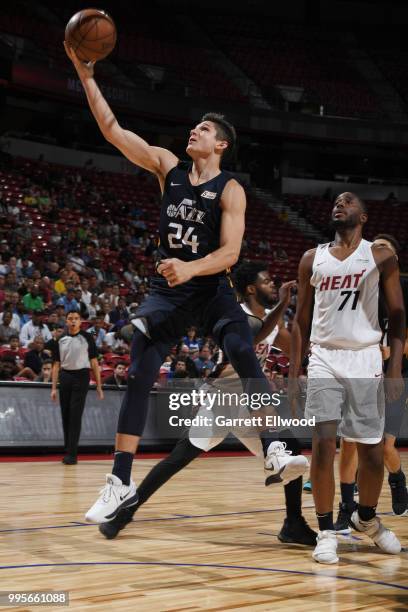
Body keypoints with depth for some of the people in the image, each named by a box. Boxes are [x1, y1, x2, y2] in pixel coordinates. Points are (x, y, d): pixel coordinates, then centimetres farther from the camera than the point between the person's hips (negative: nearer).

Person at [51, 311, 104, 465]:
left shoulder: (87, 338, 2)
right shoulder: (60, 340, 10)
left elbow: (94, 362, 2)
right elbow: (56, 365, 12)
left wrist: (99, 386, -3)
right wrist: (54, 388, 5)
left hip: (81, 377, -3)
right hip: (65, 377, 3)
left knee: (75, 416, -9)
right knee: (65, 416, 6)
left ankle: (72, 453, -8)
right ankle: (68, 451, 15)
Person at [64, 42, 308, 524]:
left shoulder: (230, 190, -7)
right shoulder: (168, 167, 5)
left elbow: (230, 253, -16)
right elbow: (112, 130, 1)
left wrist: (191, 269, -35)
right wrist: (85, 74, -5)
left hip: (212, 289, -3)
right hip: (166, 290, 3)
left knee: (246, 361, -24)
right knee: (137, 379, -3)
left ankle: (276, 451, -15)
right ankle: (120, 483, 1)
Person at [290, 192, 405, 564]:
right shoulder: (313, 259, 9)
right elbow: (301, 319, 12)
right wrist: (293, 376, 6)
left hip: (365, 362, -1)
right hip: (324, 361, 1)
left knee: (372, 452, 5)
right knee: (323, 445, -9)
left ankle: (366, 517, 31)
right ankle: (326, 532, 1)